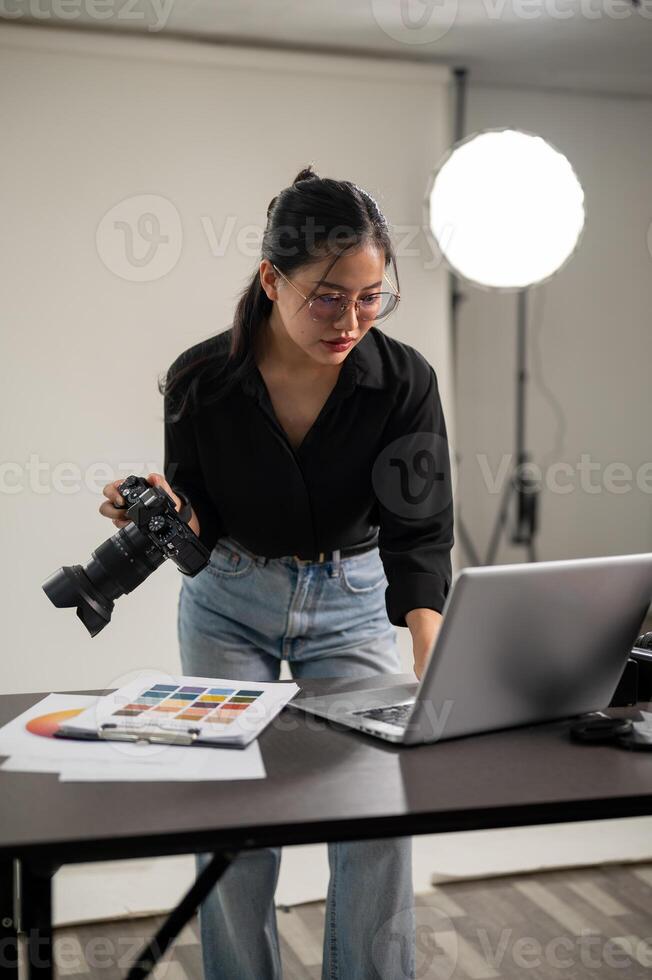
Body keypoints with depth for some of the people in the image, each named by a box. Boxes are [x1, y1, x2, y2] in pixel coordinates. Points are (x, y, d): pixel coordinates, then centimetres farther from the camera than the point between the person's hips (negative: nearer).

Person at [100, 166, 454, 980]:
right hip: (228, 606, 0)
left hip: (352, 601, 0)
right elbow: (195, 520, -6)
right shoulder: (200, 380, -19)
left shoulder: (403, 380, -20)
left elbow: (418, 532, -24)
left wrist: (433, 673, -38)